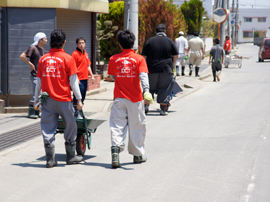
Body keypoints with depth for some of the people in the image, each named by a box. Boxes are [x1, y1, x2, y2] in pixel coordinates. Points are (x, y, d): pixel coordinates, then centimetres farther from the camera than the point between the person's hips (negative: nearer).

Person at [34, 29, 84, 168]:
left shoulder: (43, 59, 4)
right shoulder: (67, 59, -6)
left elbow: (39, 81, 9)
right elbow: (73, 82, -6)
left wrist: (36, 99, 18)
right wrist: (79, 99, 1)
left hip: (47, 100, 3)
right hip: (64, 99, -3)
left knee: (48, 129, 5)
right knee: (70, 126, 12)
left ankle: (50, 159, 3)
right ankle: (71, 157, 19)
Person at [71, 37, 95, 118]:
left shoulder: (85, 53, 15)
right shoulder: (75, 54, -9)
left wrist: (91, 75, 17)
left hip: (85, 78, 8)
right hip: (78, 79, -8)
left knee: (82, 97, 13)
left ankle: (79, 112, 22)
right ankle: (76, 114, 1)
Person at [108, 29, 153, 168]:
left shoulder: (113, 59, 3)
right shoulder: (139, 59, -3)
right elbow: (143, 76, -17)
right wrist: (146, 92, -26)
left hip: (119, 98, 1)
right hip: (135, 99, -1)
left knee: (117, 125, -1)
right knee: (136, 126, 11)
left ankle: (115, 148, -26)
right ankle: (138, 155, 21)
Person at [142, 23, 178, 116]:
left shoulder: (150, 41, 2)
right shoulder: (169, 41, 2)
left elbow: (144, 56, 3)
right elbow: (176, 55, 4)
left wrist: (147, 66, 15)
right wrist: (171, 64, 18)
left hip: (152, 69, 1)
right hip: (166, 70, -1)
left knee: (150, 88, 15)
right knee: (165, 88, 7)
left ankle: (146, 104, 3)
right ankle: (163, 109, 4)